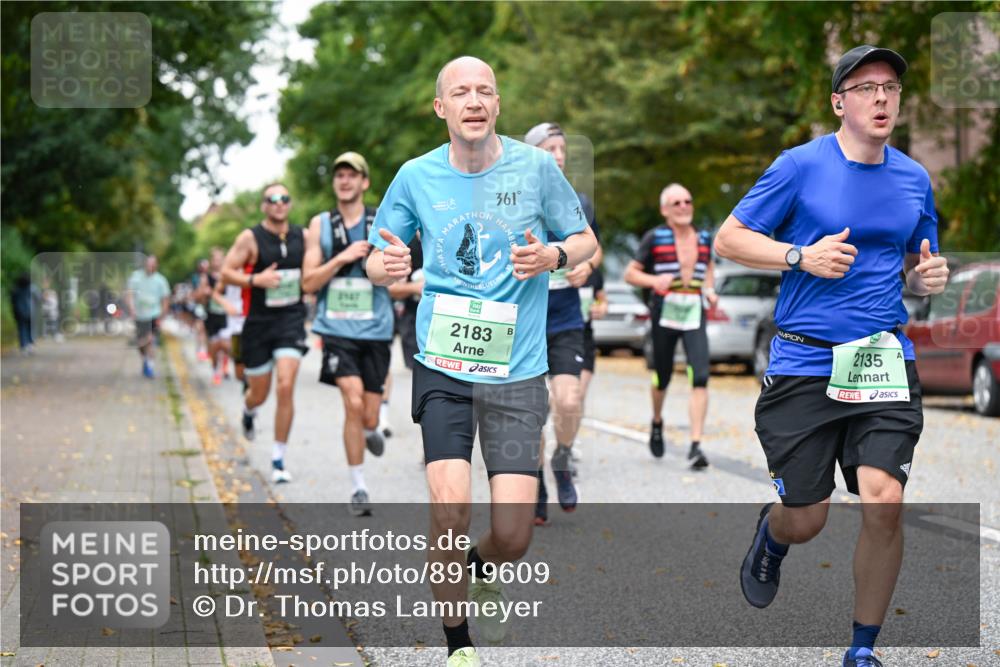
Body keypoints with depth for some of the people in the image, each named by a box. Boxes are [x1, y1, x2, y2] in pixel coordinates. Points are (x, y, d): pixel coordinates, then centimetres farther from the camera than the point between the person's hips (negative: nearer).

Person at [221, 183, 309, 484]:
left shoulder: (302, 236, 4)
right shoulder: (250, 238, -6)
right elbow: (226, 271, -6)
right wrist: (255, 280, -20)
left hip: (291, 320, 1)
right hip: (259, 323, -1)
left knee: (286, 387, -14)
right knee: (259, 393, 10)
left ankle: (278, 460, -3)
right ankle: (248, 411, 51)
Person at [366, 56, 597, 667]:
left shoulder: (535, 166, -1)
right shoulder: (416, 176, 2)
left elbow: (587, 241, 10)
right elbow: (378, 262, 10)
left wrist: (553, 257, -12)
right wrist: (385, 267, -14)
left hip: (517, 370, 0)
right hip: (443, 368, 0)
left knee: (513, 535, -4)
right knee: (450, 509, -15)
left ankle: (482, 571, 34)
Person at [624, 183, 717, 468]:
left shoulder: (704, 238, 10)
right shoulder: (655, 238, -2)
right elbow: (630, 273, 1)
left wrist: (710, 290, 11)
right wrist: (654, 280, -18)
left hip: (694, 315, 2)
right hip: (664, 313, -2)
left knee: (700, 378, -13)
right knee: (662, 378, 9)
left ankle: (696, 446, -15)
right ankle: (657, 423, 42)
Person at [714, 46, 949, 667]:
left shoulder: (914, 178, 10)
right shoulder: (801, 166, -4)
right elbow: (728, 239, 0)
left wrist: (929, 276, 0)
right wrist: (802, 256, -14)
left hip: (885, 360, 3)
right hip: (804, 364, -2)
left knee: (883, 503, -14)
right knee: (804, 523, 3)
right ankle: (771, 533, 44)